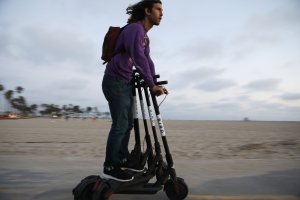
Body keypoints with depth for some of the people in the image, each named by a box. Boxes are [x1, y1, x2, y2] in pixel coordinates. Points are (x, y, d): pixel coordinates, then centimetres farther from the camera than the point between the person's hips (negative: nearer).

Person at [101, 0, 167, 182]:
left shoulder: (145, 37, 16)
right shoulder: (135, 28, -15)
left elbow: (148, 60, 12)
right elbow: (139, 59, -26)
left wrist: (155, 84, 3)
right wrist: (152, 85, -24)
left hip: (126, 83, 10)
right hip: (115, 82, -10)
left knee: (128, 123, 12)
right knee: (120, 124, -9)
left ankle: (123, 159, 25)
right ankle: (110, 167, 5)